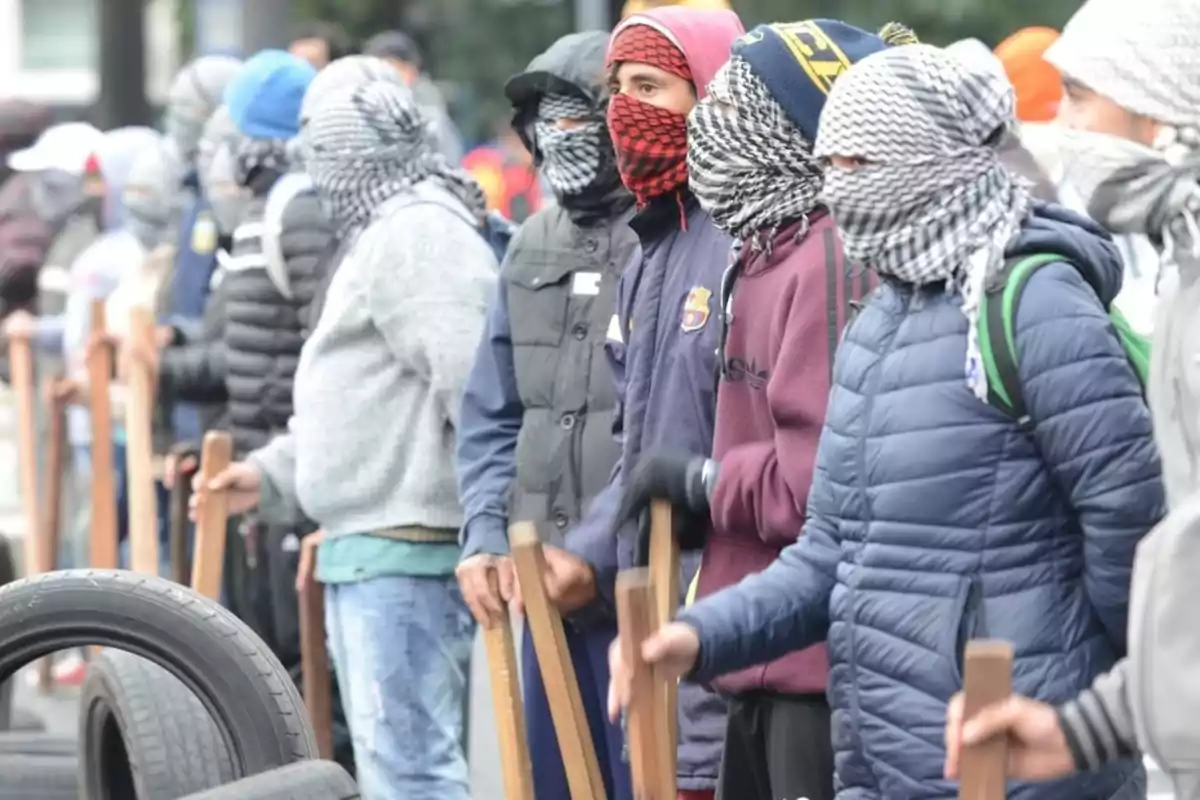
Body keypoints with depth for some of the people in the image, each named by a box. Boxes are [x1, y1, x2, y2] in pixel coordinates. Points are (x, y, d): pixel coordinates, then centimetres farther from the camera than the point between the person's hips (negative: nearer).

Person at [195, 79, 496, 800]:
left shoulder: (415, 235, -13)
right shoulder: (391, 235, 22)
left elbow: (471, 386, -22)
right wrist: (273, 471, 25)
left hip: (404, 551, -11)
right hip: (367, 549, 11)